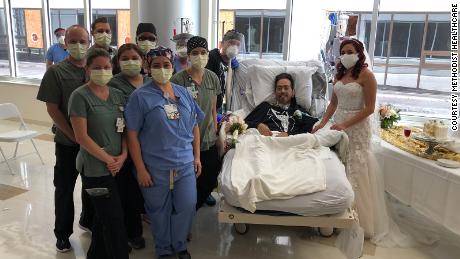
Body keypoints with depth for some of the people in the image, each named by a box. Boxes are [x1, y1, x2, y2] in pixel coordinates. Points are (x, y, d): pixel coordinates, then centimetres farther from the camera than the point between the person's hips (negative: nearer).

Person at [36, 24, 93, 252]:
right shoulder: (56, 72, -7)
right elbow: (52, 108, -9)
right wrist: (74, 135, -14)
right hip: (68, 142, -3)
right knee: (64, 188, 8)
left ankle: (89, 221, 38)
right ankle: (63, 233, 25)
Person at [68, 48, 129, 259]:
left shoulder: (118, 95, 8)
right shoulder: (80, 96, -10)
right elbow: (81, 137, -14)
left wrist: (123, 156, -5)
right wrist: (108, 159, -12)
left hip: (117, 166, 6)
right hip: (95, 168, -6)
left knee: (103, 216, 19)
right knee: (114, 219, 0)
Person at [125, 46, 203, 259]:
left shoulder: (183, 93, 6)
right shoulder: (140, 96, -7)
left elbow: (194, 127, 12)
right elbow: (132, 135, -9)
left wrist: (197, 157, 8)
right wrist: (140, 169, -11)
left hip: (185, 164, 3)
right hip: (156, 167, -3)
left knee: (187, 206, 8)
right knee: (159, 211, 12)